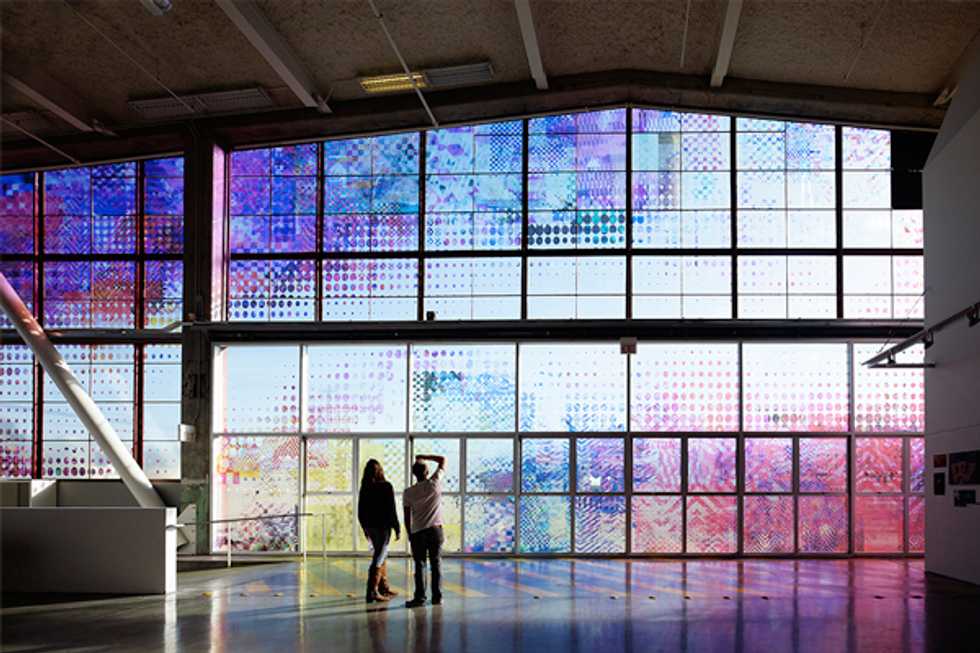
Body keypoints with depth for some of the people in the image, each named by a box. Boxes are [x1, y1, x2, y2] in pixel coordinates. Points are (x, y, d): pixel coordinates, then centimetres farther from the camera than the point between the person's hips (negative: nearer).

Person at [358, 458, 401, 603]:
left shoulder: (364, 488, 4)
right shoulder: (386, 487, -12)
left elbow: (360, 511, 9)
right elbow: (391, 510, -13)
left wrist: (365, 528, 21)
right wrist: (397, 529, -5)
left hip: (370, 526, 6)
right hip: (383, 526, -6)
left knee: (382, 555, 20)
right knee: (378, 559, -5)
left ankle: (384, 587, 28)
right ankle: (372, 591, -10)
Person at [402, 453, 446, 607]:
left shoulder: (408, 493, -2)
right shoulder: (434, 483, -3)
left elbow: (407, 517, 2)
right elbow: (442, 460, 10)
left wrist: (409, 535, 13)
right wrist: (423, 457, 13)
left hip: (417, 532, -1)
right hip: (435, 529, 1)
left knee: (419, 564, 2)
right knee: (435, 563, 7)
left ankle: (420, 597, -4)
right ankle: (437, 597, 6)